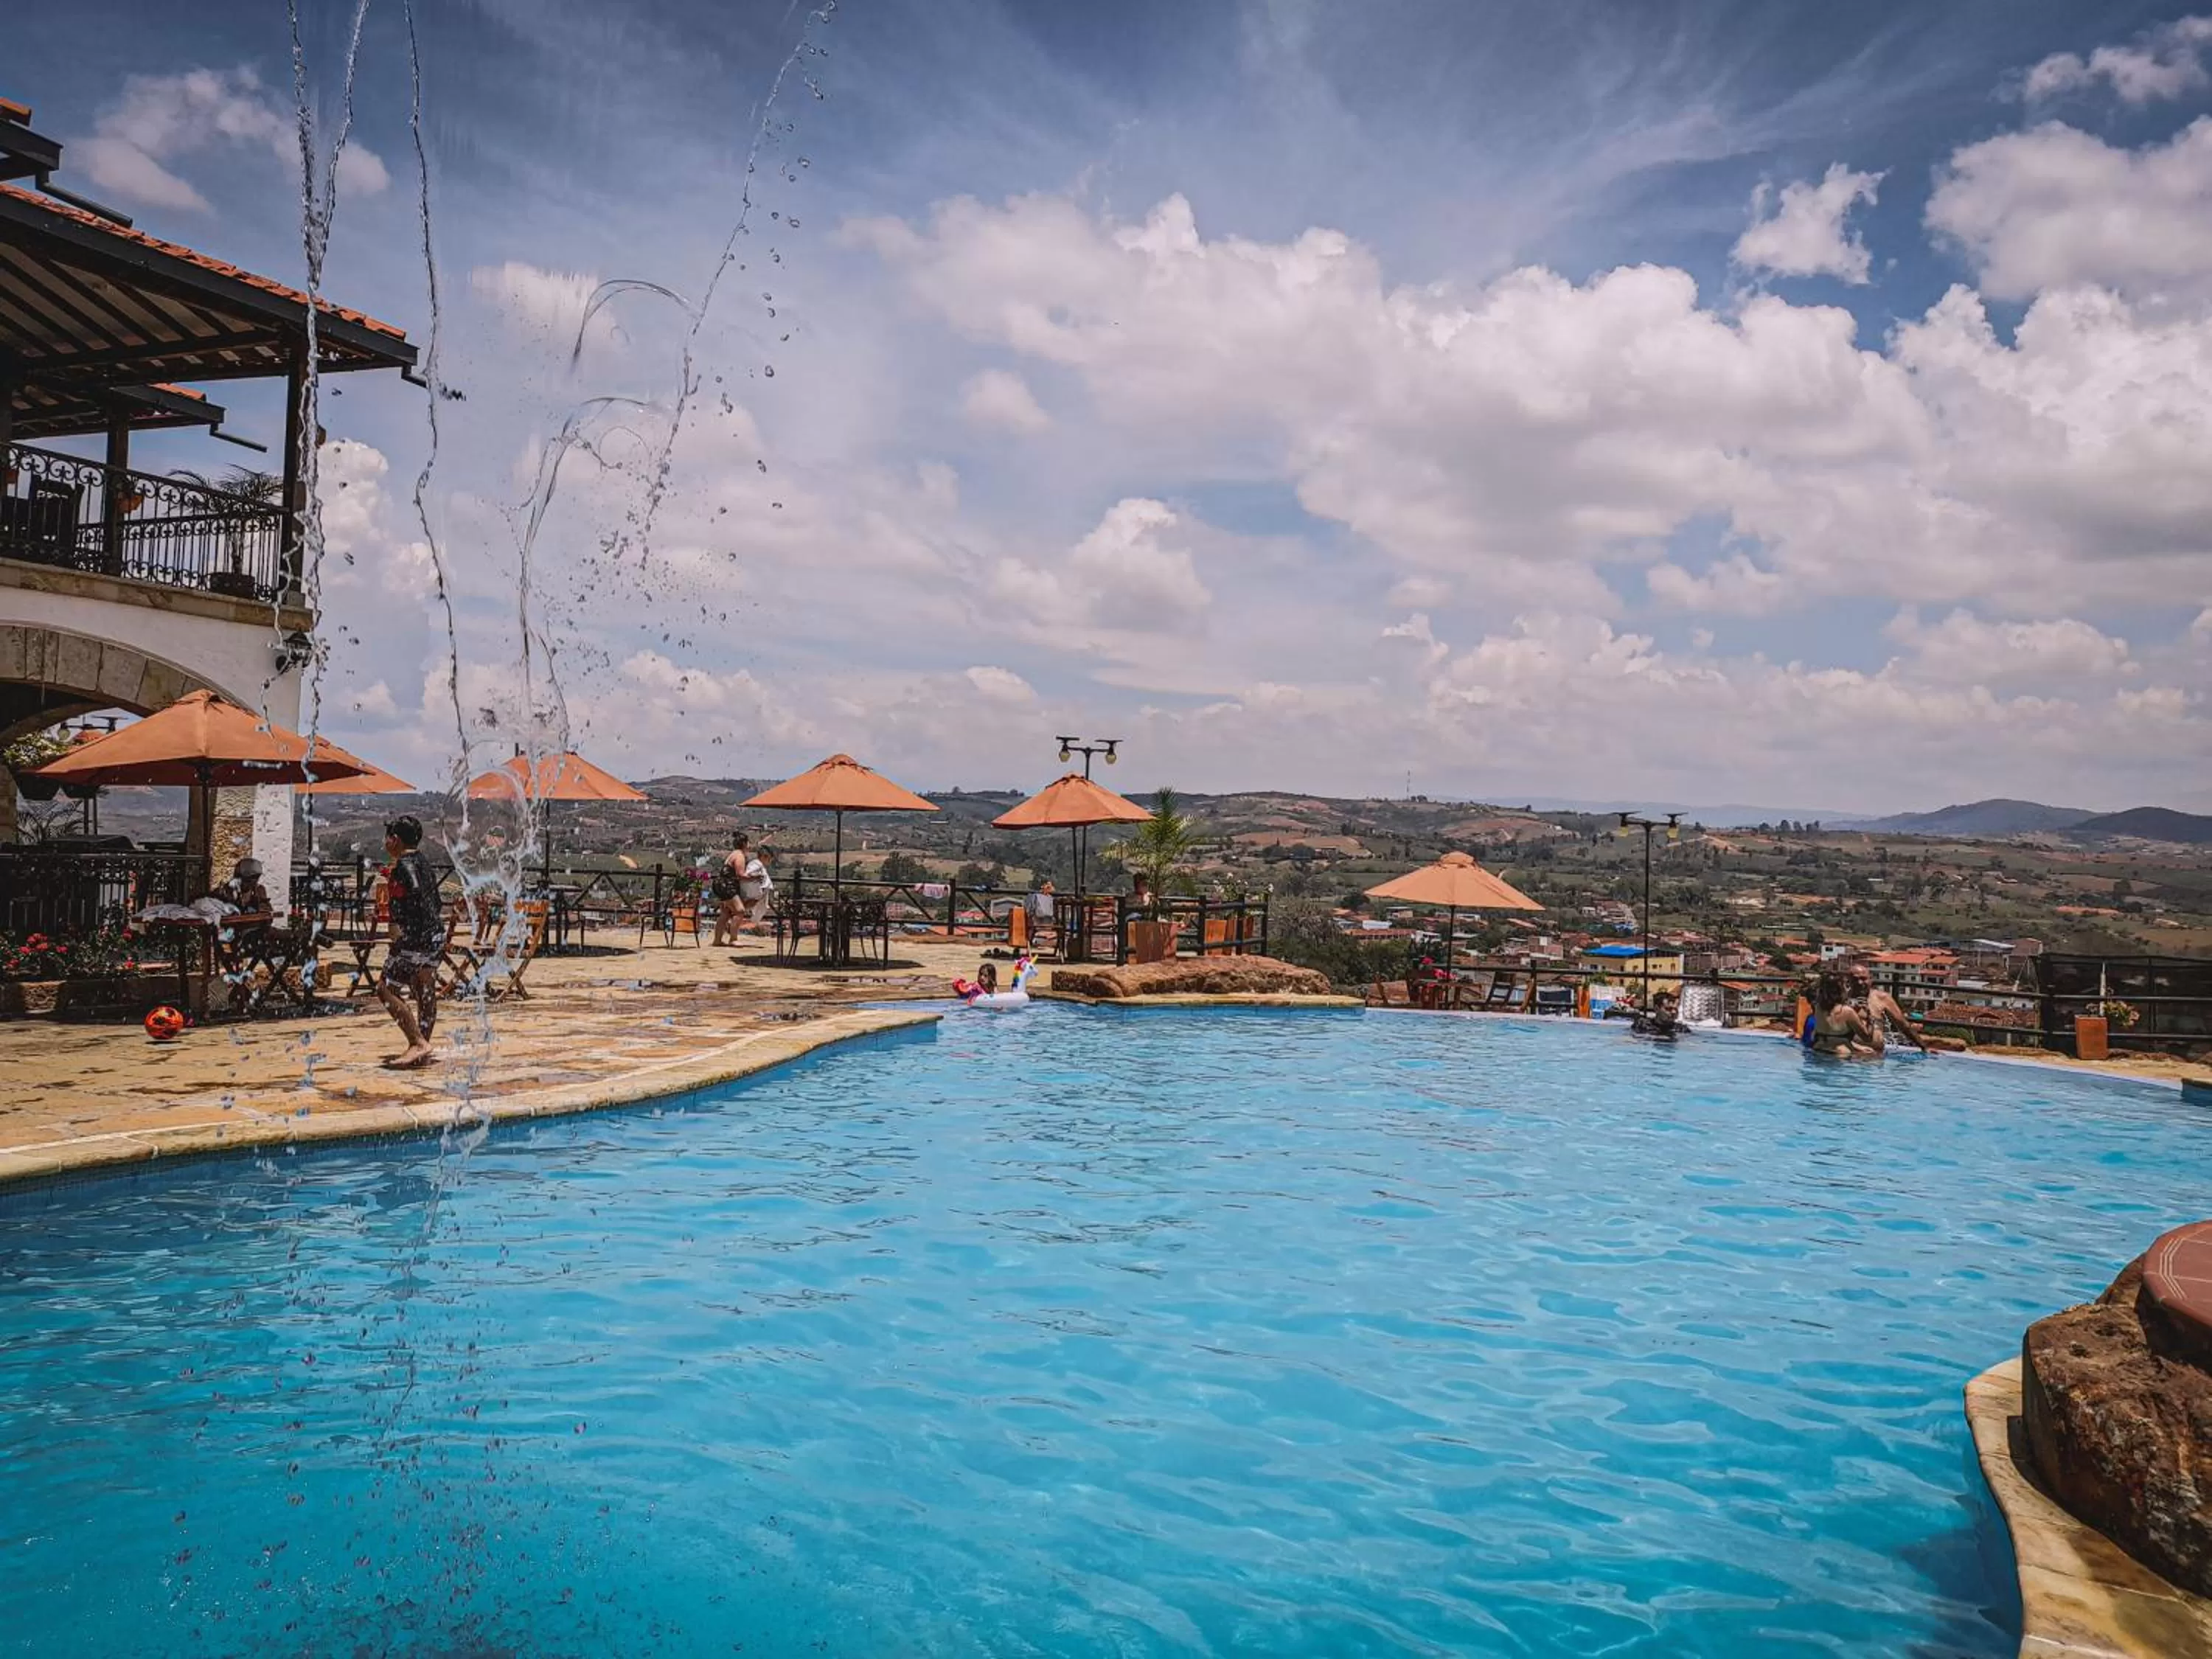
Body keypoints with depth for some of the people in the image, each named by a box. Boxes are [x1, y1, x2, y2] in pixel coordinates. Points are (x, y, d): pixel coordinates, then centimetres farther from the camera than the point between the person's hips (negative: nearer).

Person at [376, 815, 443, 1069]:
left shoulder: (405, 865, -12)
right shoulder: (423, 863, 15)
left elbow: (418, 898, -25)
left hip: (416, 937, -10)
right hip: (436, 936, 10)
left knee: (386, 989, -3)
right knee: (425, 994, 12)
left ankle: (418, 1042, -10)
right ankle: (422, 1052, 17)